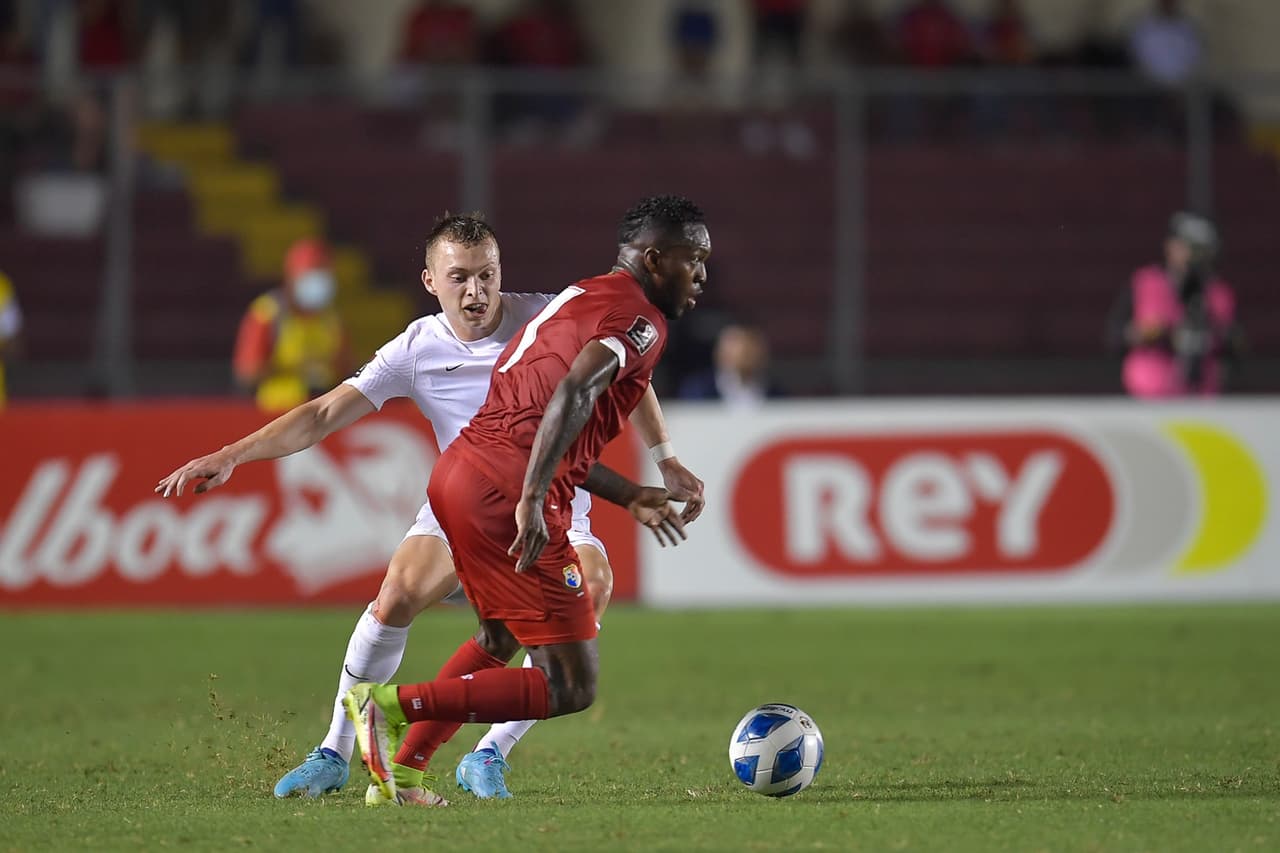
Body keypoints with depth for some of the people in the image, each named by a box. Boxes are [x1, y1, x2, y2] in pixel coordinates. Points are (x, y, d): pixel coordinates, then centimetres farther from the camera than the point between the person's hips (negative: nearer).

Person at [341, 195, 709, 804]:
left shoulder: (583, 298, 25)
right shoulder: (640, 317, -5)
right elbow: (573, 394, -23)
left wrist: (630, 497, 32)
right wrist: (532, 501, -31)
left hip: (456, 474, 10)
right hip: (507, 492, -10)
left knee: (500, 639, 32)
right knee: (569, 690, -6)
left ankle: (401, 771, 28)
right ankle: (397, 706, -12)